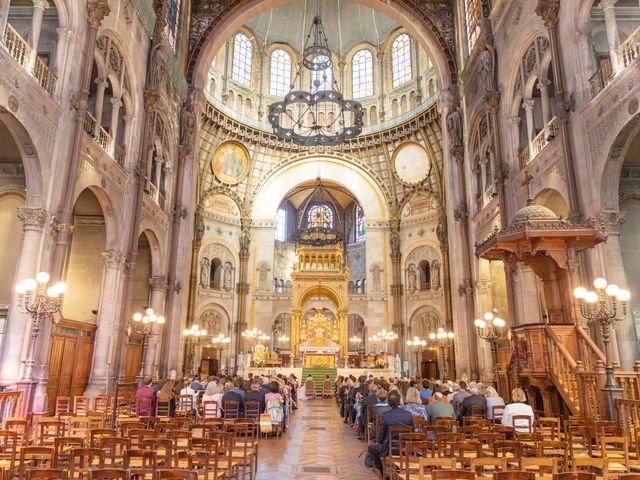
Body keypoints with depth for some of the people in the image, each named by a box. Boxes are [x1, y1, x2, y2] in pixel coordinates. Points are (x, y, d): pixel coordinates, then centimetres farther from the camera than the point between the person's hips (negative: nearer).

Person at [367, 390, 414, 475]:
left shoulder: (384, 416, -17)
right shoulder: (409, 414, -9)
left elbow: (380, 438, -10)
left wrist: (380, 442, 13)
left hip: (389, 449, -4)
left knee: (371, 448, 25)